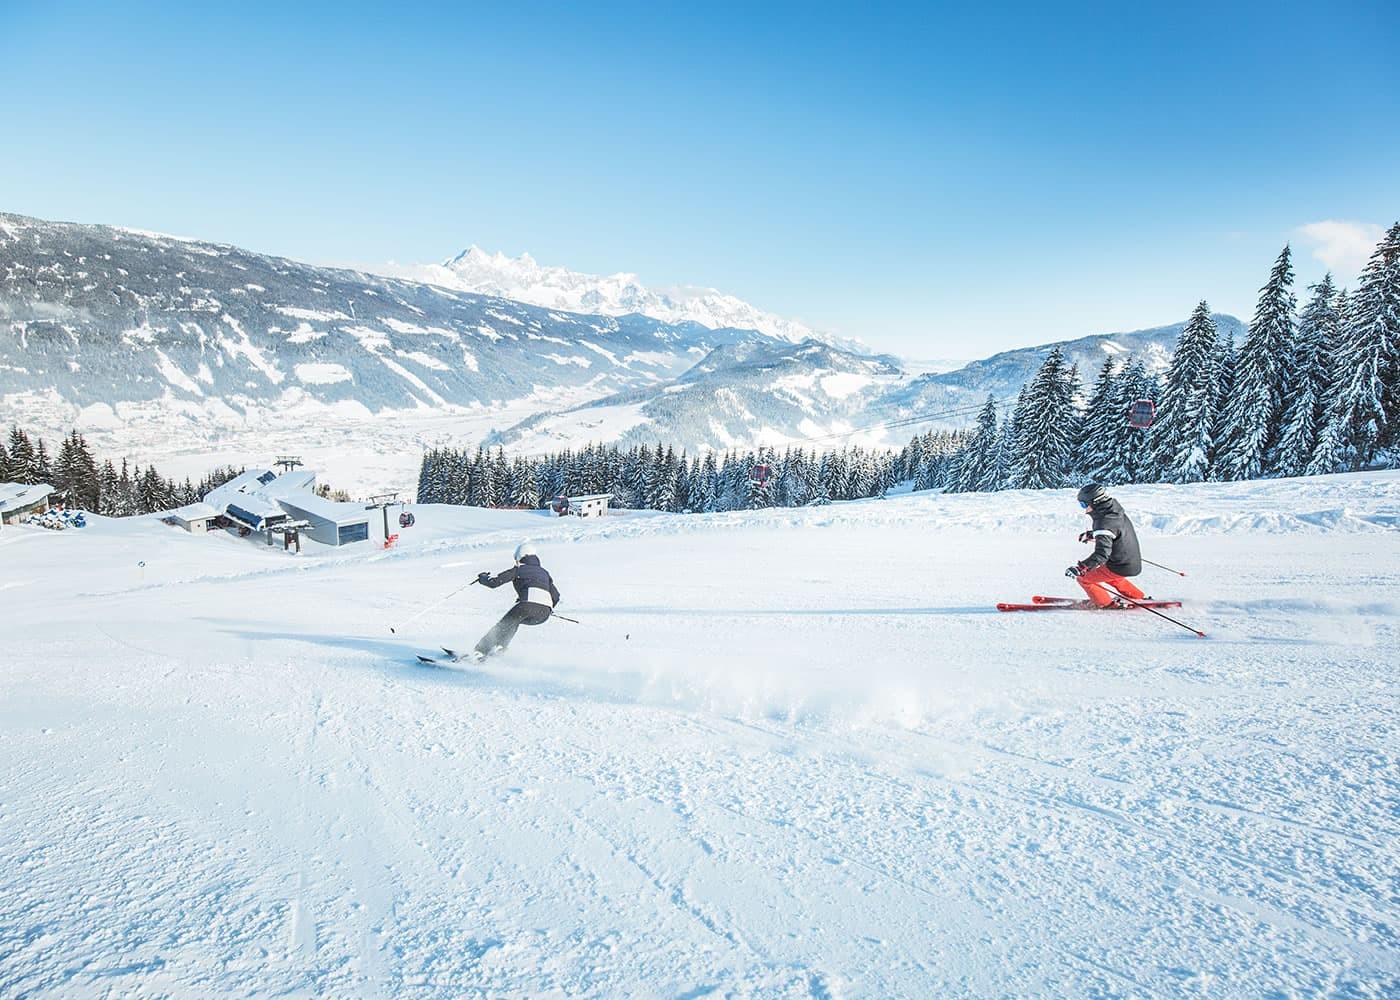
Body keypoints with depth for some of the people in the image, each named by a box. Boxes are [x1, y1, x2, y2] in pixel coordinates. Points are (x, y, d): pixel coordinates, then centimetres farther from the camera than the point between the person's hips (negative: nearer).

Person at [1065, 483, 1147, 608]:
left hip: (1120, 567, -9)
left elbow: (1101, 553, -35)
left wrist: (1080, 568, -43)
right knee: (1110, 577, 36)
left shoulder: (1104, 524, -27)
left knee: (1083, 578, 0)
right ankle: (1138, 597, 39)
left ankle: (1107, 603, 10)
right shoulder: (1116, 512, 2)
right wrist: (1090, 535, 37)